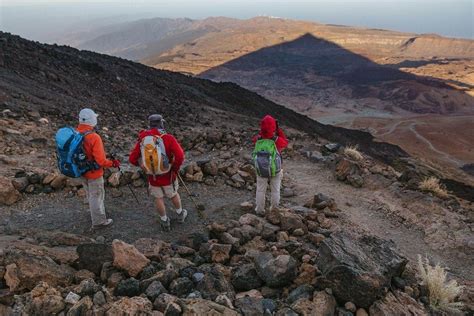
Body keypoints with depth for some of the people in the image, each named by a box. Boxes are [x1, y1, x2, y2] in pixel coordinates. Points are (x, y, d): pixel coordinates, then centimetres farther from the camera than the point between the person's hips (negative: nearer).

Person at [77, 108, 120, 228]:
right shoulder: (94, 138, -29)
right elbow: (100, 160, -26)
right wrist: (112, 163, -11)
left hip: (81, 171, 7)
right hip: (94, 172, -7)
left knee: (90, 194, 25)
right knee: (96, 196, 9)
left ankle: (96, 213, 46)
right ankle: (99, 221, 23)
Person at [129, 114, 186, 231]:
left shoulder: (142, 139, -8)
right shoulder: (168, 138, -18)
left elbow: (132, 159, -4)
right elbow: (180, 155, -29)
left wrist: (143, 165, 14)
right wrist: (175, 169, -12)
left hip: (153, 177, 2)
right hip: (168, 176, -1)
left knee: (159, 199, 21)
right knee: (173, 195, 24)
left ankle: (165, 222, 36)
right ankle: (180, 214, 46)